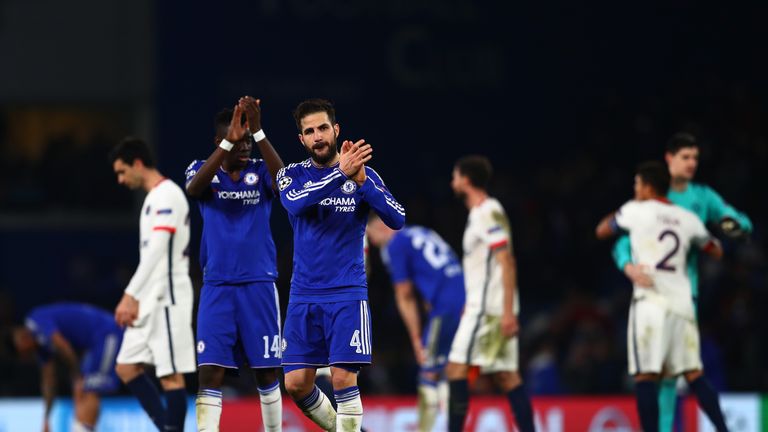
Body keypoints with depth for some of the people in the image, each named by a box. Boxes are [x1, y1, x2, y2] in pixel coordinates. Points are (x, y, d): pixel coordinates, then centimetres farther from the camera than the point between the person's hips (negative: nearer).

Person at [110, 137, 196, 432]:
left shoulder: (167, 195, -13)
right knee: (126, 367, 8)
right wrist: (136, 299, 21)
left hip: (167, 300, -10)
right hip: (150, 302, 10)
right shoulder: (154, 198, 18)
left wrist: (130, 296, -26)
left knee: (171, 375, -7)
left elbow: (157, 250, -22)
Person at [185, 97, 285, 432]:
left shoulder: (260, 172, 2)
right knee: (210, 372, -9)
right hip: (217, 287, -1)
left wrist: (258, 132, -32)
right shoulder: (203, 170, 2)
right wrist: (229, 140, -34)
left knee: (267, 372, 7)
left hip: (259, 285, 1)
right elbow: (193, 189, -23)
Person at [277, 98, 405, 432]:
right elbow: (295, 203, -20)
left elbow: (397, 219, -11)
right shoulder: (292, 175, 3)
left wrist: (361, 182, -23)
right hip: (304, 295, 2)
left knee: (343, 378, -14)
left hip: (346, 294, -2)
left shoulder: (364, 175, 2)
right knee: (296, 384, 2)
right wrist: (340, 173, -32)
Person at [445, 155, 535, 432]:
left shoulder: (488, 212, -12)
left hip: (488, 309, -10)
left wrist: (508, 312, -23)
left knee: (456, 369, -11)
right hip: (480, 307, 10)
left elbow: (507, 263, -18)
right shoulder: (480, 212, 18)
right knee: (507, 376, 6)